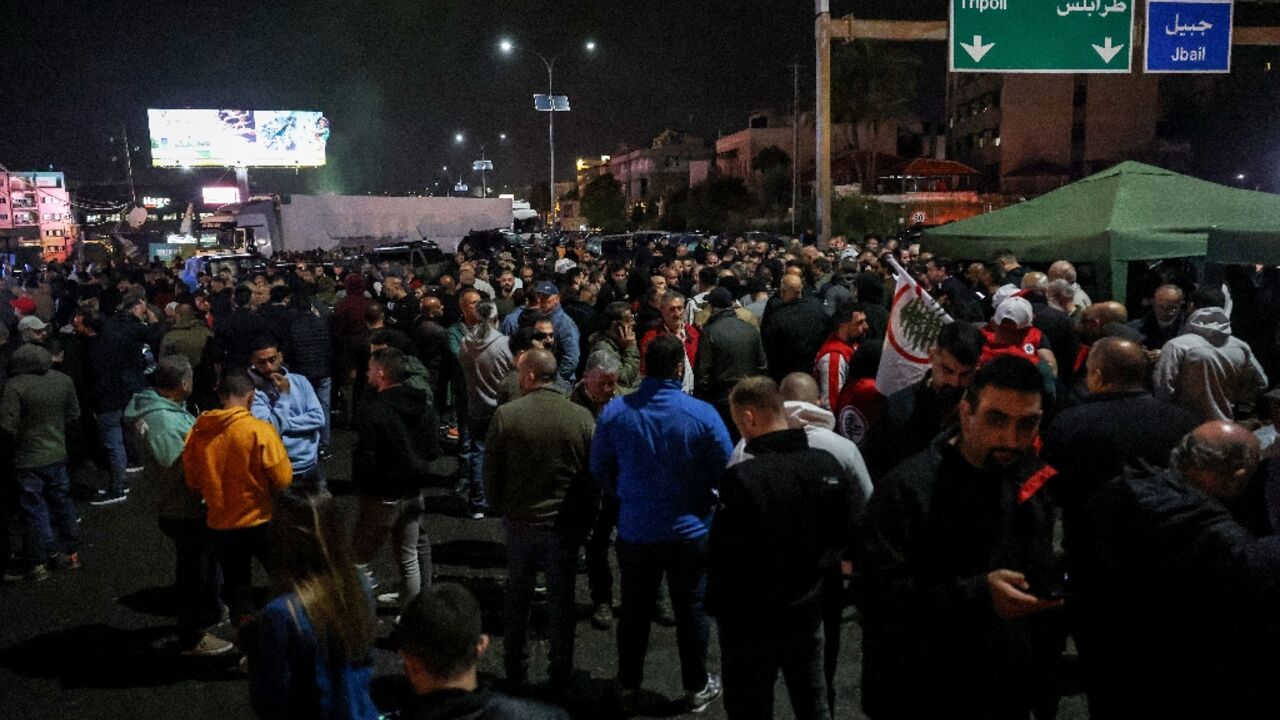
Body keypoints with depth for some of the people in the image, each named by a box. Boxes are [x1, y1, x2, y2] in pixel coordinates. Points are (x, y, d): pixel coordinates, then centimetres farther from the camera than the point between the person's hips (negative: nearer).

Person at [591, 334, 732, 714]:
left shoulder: (614, 412, -12)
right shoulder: (702, 414, -19)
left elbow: (600, 469, 1)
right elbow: (726, 472, -9)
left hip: (635, 530, 2)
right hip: (690, 531, -2)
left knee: (634, 610, 17)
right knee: (691, 611, 15)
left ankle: (628, 685, 33)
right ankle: (696, 687, 30)